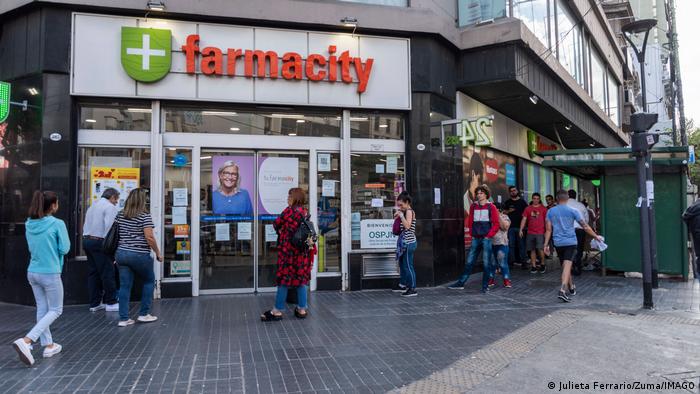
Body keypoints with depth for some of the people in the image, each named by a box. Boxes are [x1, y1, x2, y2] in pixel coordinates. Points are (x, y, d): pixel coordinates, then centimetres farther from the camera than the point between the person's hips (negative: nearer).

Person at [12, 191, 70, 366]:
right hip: (50, 273, -7)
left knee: (42, 309, 16)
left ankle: (48, 345, 24)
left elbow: (31, 247, 15)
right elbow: (65, 248, -10)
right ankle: (25, 341, -9)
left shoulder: (29, 224, 4)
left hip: (32, 272, 7)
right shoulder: (57, 224, -16)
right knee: (55, 310, 6)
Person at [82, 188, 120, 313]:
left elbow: (85, 226, 17)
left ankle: (95, 304, 18)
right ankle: (111, 303, 3)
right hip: (99, 242, -9)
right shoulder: (110, 207, -9)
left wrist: (88, 239, 18)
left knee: (93, 273, 13)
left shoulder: (92, 206, 20)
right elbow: (110, 227, -19)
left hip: (86, 240, 9)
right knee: (108, 273, -2)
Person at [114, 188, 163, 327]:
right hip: (139, 255, -6)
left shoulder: (120, 215, 9)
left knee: (125, 285, 9)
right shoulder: (145, 216, -11)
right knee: (149, 281, 14)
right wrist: (158, 253, -6)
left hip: (121, 253, 6)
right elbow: (149, 237, -16)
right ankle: (144, 314, 16)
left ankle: (123, 318, 9)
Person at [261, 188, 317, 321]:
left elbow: (276, 224, -2)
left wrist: (280, 231, 19)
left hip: (288, 250, -5)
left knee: (284, 279, 1)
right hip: (303, 251, 5)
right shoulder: (306, 212, 5)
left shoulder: (289, 211, -12)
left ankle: (277, 311, 8)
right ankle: (302, 309, 16)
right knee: (301, 279, 11)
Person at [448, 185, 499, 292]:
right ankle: (461, 283, 12)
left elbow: (496, 224, -3)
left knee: (486, 263, 2)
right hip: (475, 239, 3)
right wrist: (472, 234, 6)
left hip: (486, 239, -3)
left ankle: (485, 286, 12)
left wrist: (488, 235, -9)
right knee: (469, 262, 6)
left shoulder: (491, 207, -1)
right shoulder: (473, 206, 9)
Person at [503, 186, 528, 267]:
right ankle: (511, 261, 8)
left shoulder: (522, 201, 8)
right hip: (511, 226, 1)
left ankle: (523, 261, 6)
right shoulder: (507, 202, 10)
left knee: (521, 244, 1)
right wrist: (509, 211, -6)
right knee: (511, 244, 2)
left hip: (520, 226, -1)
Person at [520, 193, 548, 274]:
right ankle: (533, 266, 13)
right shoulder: (528, 208, 7)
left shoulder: (543, 208, 4)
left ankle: (543, 264, 10)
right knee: (532, 250, 6)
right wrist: (521, 230, -5)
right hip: (530, 233, 2)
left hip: (540, 233, -2)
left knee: (540, 249, -11)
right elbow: (524, 219, 4)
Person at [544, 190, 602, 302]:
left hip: (558, 243, 3)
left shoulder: (550, 211, 4)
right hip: (570, 242, -3)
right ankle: (562, 291, -25)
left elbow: (549, 229, 3)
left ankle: (571, 288, 34)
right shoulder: (573, 211, -2)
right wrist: (596, 236, 11)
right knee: (567, 266, -11)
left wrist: (546, 244, 6)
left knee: (564, 266, 18)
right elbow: (585, 226, -1)